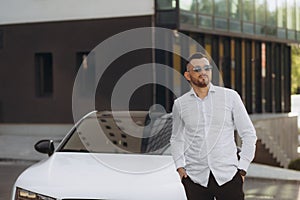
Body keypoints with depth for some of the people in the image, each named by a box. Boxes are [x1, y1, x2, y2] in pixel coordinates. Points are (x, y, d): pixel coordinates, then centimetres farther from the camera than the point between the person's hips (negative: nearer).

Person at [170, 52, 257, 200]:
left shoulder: (230, 96, 4)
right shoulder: (180, 104, 8)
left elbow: (249, 134, 7)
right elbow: (177, 139, 19)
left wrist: (242, 168, 0)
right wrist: (180, 167, 6)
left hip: (228, 176, -1)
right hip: (195, 178, 1)